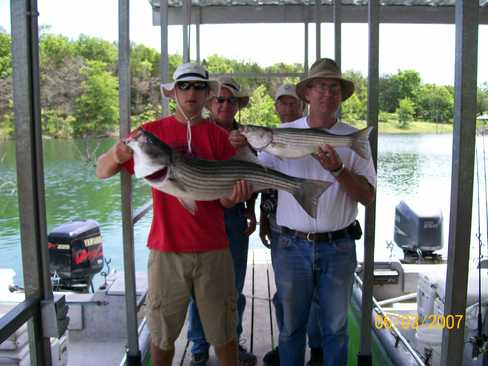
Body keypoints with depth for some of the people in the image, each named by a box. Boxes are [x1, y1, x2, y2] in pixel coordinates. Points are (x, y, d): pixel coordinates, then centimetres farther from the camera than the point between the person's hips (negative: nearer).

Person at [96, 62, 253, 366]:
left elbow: (227, 198, 2)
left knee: (224, 333, 12)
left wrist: (234, 196, -22)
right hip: (166, 249, 0)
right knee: (162, 335, 14)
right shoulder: (151, 132, 2)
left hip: (213, 249, 0)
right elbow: (102, 172, 1)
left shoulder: (218, 136, 3)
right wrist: (116, 156, -21)